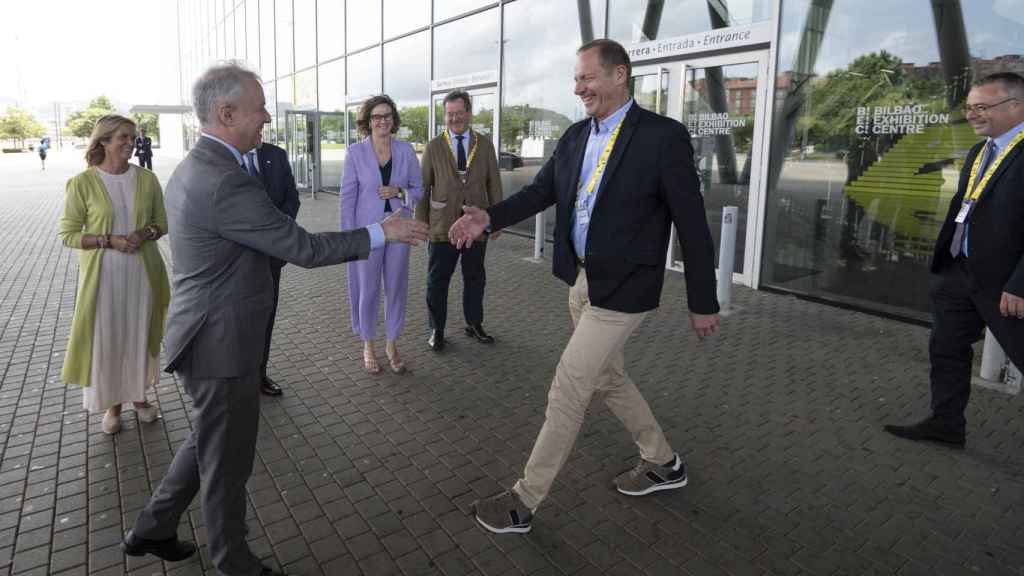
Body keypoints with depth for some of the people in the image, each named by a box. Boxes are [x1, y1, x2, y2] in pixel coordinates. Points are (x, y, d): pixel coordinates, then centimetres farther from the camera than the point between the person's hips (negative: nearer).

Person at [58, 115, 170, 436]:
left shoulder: (147, 179, -1)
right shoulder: (82, 183, -8)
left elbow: (162, 223, 7)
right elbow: (68, 234, -5)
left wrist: (145, 233, -13)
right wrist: (109, 241, -18)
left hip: (142, 272, 2)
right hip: (102, 274, -2)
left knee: (140, 335, 13)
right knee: (106, 339, 6)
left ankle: (139, 394, 31)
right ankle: (112, 403, 24)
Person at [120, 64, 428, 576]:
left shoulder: (191, 169, 6)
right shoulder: (227, 182, -26)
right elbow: (304, 248, -23)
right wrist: (381, 234, -14)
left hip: (207, 336, 10)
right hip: (221, 347, -9)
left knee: (210, 442, 27)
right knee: (227, 462, 10)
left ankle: (152, 530, 42)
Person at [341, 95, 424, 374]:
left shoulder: (406, 150, 1)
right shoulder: (355, 152, -4)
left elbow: (419, 189, 7)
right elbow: (348, 196, -3)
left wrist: (399, 192, -13)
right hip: (367, 230, -2)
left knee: (396, 287, 9)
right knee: (368, 289, 6)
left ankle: (392, 343, 26)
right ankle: (368, 345, 24)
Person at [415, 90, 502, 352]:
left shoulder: (485, 144, 5)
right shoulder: (433, 146, 2)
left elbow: (493, 184, 6)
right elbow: (423, 187, 2)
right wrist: (421, 222, -2)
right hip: (443, 226, -1)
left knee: (475, 278, 14)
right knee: (437, 281, 7)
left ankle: (474, 324, 31)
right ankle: (437, 330, 21)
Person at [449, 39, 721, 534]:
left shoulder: (663, 136, -14)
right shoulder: (575, 137, 7)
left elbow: (692, 223, -12)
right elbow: (539, 192, 3)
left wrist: (703, 302, -9)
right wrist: (488, 218, -15)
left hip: (621, 289, -8)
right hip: (581, 280, 8)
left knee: (567, 391, -2)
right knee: (607, 377, 20)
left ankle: (524, 501, 15)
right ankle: (662, 464, 42)